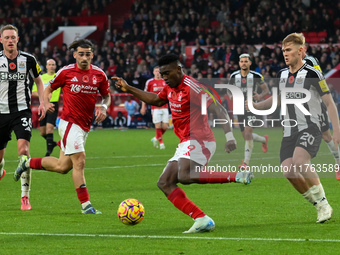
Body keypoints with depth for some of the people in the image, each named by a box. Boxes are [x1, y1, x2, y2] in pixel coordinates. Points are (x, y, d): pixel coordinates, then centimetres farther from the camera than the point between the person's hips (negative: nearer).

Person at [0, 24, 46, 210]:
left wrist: (42, 102, 2)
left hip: (22, 111, -1)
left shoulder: (28, 60, -1)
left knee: (23, 148, -20)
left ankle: (25, 197, -17)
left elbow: (38, 80, 14)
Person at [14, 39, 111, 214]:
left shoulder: (99, 75, 4)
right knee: (79, 162, -14)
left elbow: (107, 96, 16)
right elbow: (48, 89, 8)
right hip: (69, 122, -6)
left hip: (85, 127, 6)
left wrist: (103, 108, -4)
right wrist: (46, 103, -11)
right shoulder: (66, 72, -5)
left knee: (63, 167, 11)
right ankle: (86, 205, -9)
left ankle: (28, 163, 33)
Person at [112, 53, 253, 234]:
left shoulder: (191, 87, -14)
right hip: (186, 144, 10)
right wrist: (129, 89, 34)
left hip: (199, 140, -10)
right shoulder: (170, 88, 14)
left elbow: (219, 110, -18)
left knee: (184, 176, -33)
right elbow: (155, 100, 36)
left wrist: (229, 136, -27)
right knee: (164, 183, 1)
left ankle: (236, 176, -27)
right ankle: (202, 220, -8)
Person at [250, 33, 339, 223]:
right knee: (289, 172, -12)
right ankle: (320, 207, 5)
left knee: (299, 161, -31)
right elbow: (277, 99, 28)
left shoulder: (313, 74, -7)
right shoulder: (282, 75, 13)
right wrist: (254, 106, 12)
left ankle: (323, 203, -18)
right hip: (290, 132, 6)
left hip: (310, 128, -6)